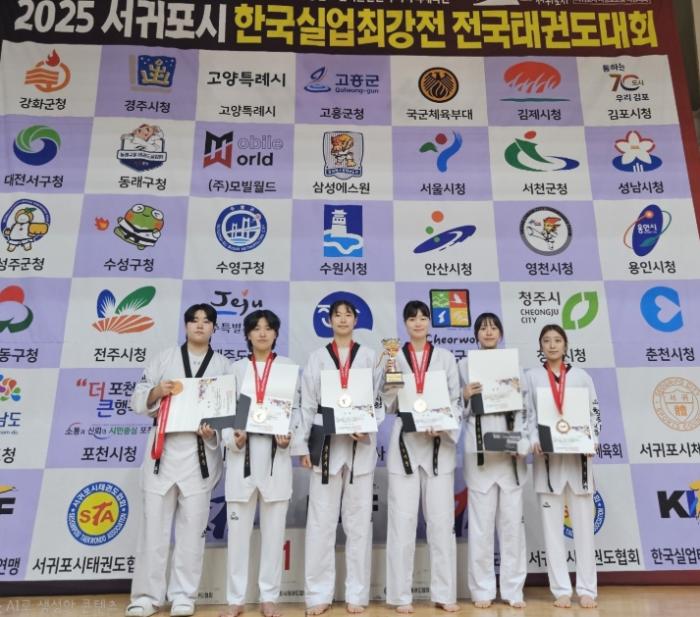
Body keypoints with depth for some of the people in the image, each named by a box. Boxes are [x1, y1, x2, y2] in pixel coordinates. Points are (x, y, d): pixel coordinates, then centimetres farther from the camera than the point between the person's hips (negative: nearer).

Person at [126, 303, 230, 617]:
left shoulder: (224, 366, 8)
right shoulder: (164, 358, 8)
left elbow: (233, 410, 4)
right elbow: (138, 401, 7)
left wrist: (214, 430, -14)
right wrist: (156, 391, -14)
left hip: (201, 452, 0)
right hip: (164, 447, 0)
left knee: (193, 526, 6)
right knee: (154, 523, 5)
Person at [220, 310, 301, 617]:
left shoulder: (288, 366, 7)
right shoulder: (237, 368, 11)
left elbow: (295, 408, 3)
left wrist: (288, 436, -14)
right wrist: (233, 438, -13)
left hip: (275, 454, -1)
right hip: (241, 454, 1)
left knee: (273, 529, 6)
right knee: (238, 529, 5)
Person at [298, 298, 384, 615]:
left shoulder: (369, 356, 8)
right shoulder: (317, 357, 8)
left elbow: (379, 399, 5)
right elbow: (307, 403, 6)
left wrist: (366, 429, -12)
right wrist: (303, 446, 0)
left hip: (361, 444, 0)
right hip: (327, 442, 0)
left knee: (359, 520, 6)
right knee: (321, 520, 1)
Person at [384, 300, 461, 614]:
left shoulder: (445, 357, 10)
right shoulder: (394, 357, 7)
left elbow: (456, 399, 6)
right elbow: (389, 404, 5)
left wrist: (443, 426, -11)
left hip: (439, 442, 1)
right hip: (405, 441, -1)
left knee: (441, 519, 4)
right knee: (403, 520, 1)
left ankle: (444, 593, 15)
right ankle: (401, 595, 11)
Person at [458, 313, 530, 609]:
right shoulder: (465, 365, 5)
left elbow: (524, 409, 7)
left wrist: (522, 444, -5)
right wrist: (465, 396, -16)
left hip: (510, 451, 2)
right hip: (479, 451, -1)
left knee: (512, 521, 6)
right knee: (481, 523, 2)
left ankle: (513, 589, 18)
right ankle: (483, 590, 15)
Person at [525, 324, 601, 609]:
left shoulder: (581, 376, 9)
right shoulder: (531, 377, 6)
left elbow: (595, 413, 7)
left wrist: (592, 442, -9)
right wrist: (534, 442, -14)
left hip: (578, 457, 1)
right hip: (547, 458, -1)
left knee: (583, 525, 5)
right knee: (552, 526, 3)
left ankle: (587, 589, 15)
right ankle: (561, 590, 12)